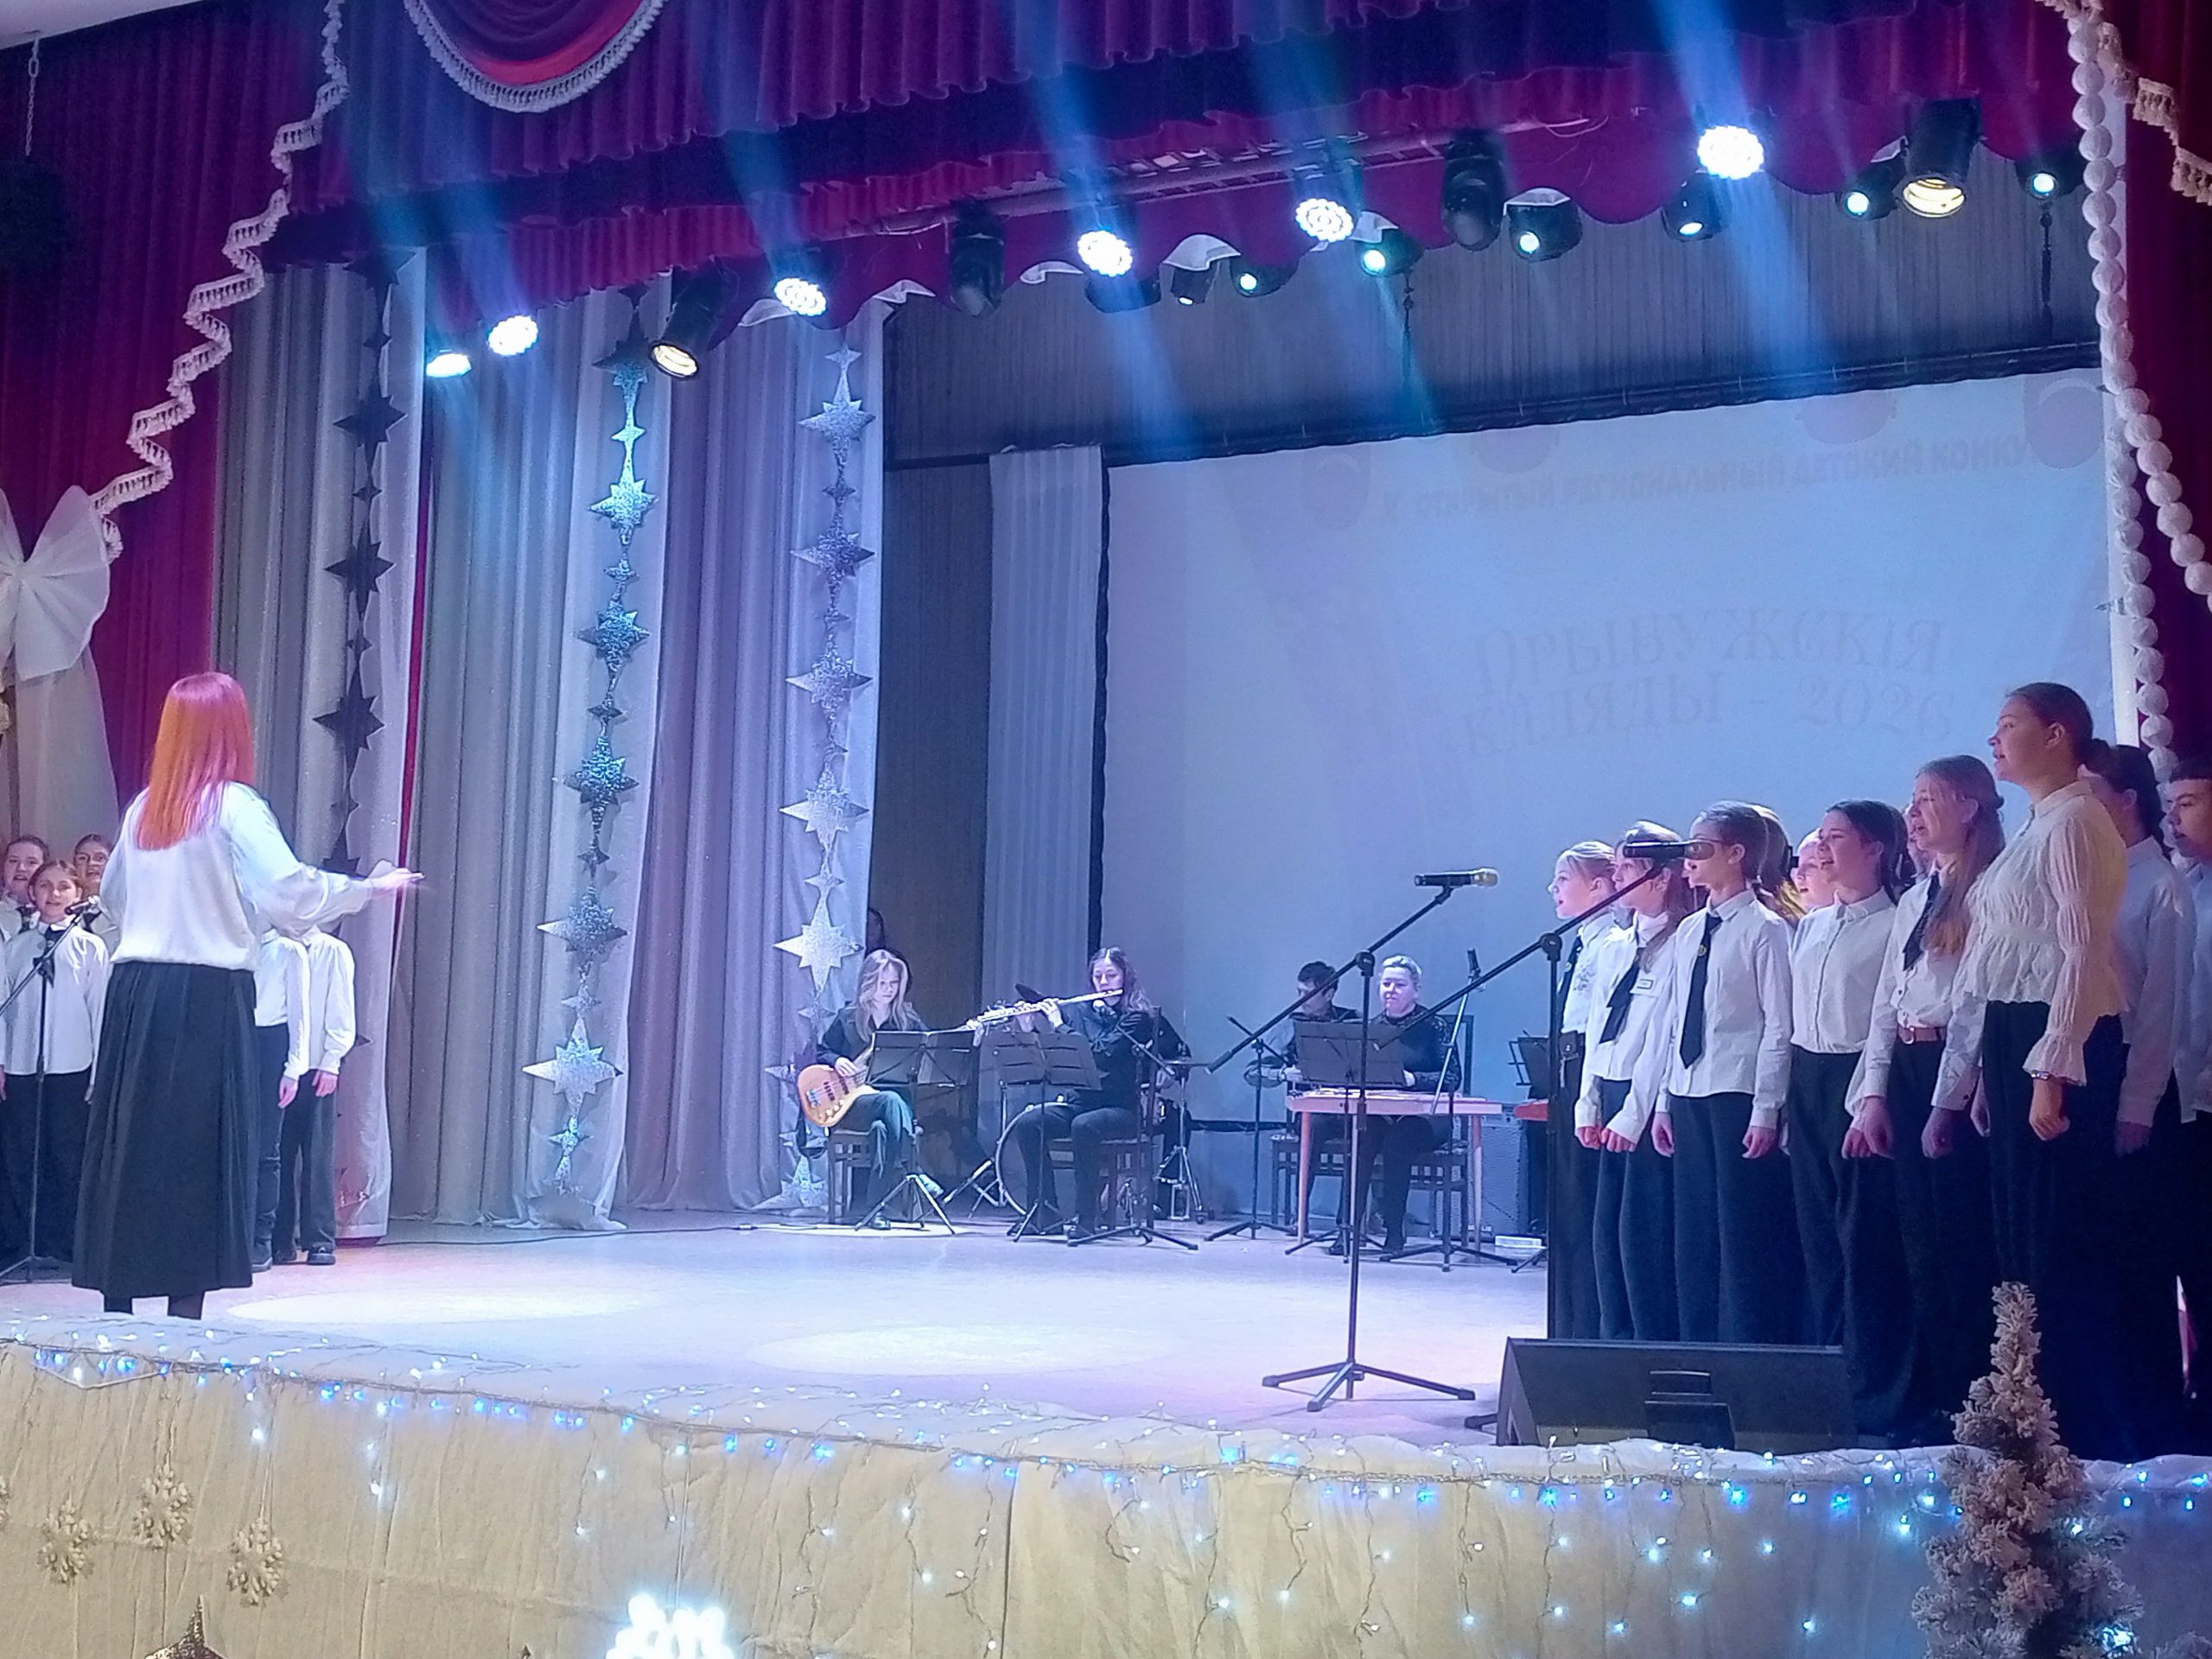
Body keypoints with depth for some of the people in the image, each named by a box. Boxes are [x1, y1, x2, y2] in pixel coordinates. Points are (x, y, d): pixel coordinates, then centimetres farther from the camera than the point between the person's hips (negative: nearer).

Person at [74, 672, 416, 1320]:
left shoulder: (143, 808, 11)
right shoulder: (234, 806, -8)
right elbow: (290, 890, -18)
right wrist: (372, 887, -7)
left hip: (135, 989, 6)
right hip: (206, 994, -6)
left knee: (131, 1142, 10)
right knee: (198, 1148, -1)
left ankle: (116, 1301, 14)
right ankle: (186, 1303, -1)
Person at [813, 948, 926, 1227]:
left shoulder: (907, 1020, 13)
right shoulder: (848, 1018, 9)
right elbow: (820, 1053, 15)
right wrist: (837, 1061, -6)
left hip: (898, 1099, 1)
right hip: (850, 1103, -1)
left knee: (883, 1127, -36)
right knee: (891, 1101, -36)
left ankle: (865, 1207, -35)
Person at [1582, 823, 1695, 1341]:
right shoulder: (1615, 947, 16)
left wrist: (1636, 1113, -16)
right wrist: (1589, 1104, 11)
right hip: (1611, 1096, 8)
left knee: (1645, 1233, -7)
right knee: (1606, 1230, 9)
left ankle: (1657, 1351, 0)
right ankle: (1616, 1343, 17)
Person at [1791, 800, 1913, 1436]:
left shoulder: (1895, 923, -8)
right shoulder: (1810, 926, 15)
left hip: (1860, 1079, -7)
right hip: (1807, 1081, 8)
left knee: (1866, 1238, -5)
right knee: (1818, 1235, 10)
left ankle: (1877, 1394, 1)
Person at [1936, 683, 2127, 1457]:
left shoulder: (2074, 821, -9)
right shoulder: (2035, 832, 19)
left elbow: (2083, 949, -17)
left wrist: (2052, 1071, -22)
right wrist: (1987, 1069, 17)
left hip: (2057, 1046, -10)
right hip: (2011, 1042, 10)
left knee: (2056, 1243, -7)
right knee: (2021, 1239, 11)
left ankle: (2090, 1436, -1)